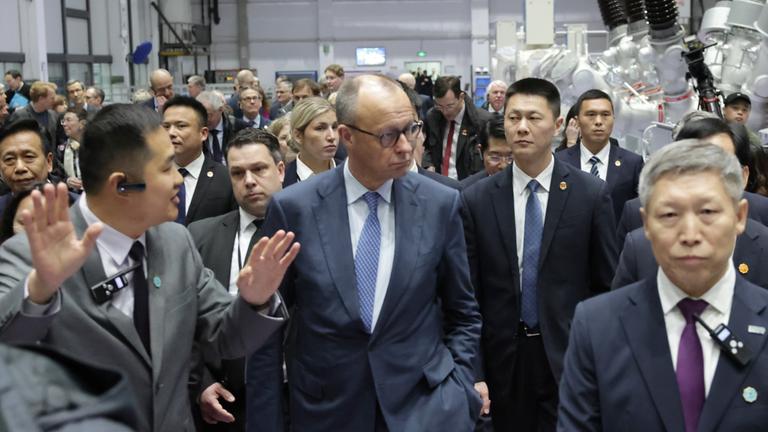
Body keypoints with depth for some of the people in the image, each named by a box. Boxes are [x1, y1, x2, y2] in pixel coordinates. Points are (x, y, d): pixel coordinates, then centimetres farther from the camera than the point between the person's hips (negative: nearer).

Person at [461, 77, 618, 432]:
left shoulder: (592, 194, -3)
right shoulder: (476, 200, -1)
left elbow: (607, 286, 1)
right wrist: (473, 372, -5)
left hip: (571, 357, -1)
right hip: (503, 360, 1)